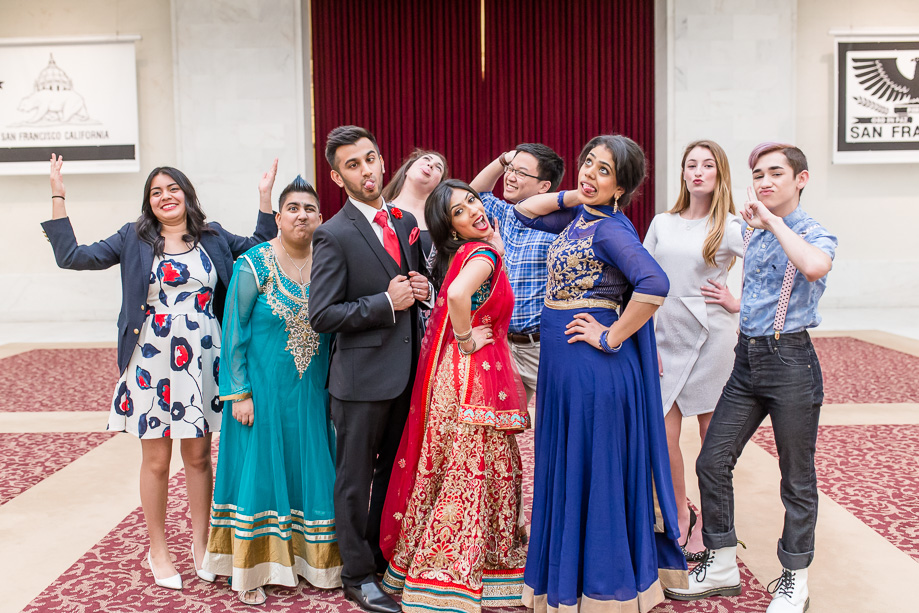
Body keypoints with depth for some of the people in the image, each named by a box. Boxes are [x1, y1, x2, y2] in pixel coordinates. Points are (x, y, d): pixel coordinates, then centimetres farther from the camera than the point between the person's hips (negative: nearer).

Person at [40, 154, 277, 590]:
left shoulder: (212, 238, 8)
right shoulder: (134, 239, 4)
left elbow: (262, 247, 15)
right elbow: (71, 256, 1)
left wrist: (264, 196, 8)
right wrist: (57, 197, -3)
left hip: (201, 362, 1)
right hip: (153, 364, -1)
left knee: (198, 456, 9)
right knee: (156, 460, 7)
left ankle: (201, 543, 24)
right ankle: (158, 551, 22)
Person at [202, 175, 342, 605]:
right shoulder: (253, 265, -9)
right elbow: (234, 332, -8)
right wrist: (240, 393, -12)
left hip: (312, 392, 4)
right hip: (263, 390, -4)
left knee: (311, 470, 10)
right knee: (260, 469, 4)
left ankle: (312, 559, 26)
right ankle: (253, 570, 18)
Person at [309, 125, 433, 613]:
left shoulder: (406, 222, 8)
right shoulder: (334, 235, -12)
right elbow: (322, 316, -16)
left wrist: (422, 289, -2)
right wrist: (386, 303, -20)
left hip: (406, 372, 7)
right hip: (363, 376, -6)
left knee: (393, 472, 19)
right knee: (355, 479, 7)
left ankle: (387, 560, 36)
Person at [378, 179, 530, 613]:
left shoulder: (458, 253, 13)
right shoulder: (481, 253, -14)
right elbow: (458, 294, -33)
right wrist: (467, 341, -20)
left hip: (450, 369, 9)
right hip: (474, 376, -9)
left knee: (452, 474, 15)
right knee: (469, 477, -1)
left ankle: (424, 567, 26)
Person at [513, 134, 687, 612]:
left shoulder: (611, 229, -17)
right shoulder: (579, 217, 10)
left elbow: (654, 285, -31)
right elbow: (524, 211, 22)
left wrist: (611, 337, -21)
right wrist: (572, 195, 8)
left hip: (592, 366, -9)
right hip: (562, 360, 9)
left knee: (594, 469, 2)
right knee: (568, 469, 18)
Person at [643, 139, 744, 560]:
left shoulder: (731, 228, -2)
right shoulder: (661, 224, 9)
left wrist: (738, 302, -4)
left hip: (711, 337, -3)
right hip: (666, 336, 3)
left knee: (713, 436, 5)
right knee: (662, 436, 1)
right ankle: (680, 515, 23)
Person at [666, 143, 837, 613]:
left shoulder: (815, 234, -9)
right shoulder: (753, 233, 12)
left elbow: (814, 266, -34)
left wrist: (770, 219, -24)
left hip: (790, 360, -6)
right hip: (748, 358, 7)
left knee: (797, 477, 6)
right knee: (712, 461, 5)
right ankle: (721, 566, 20)